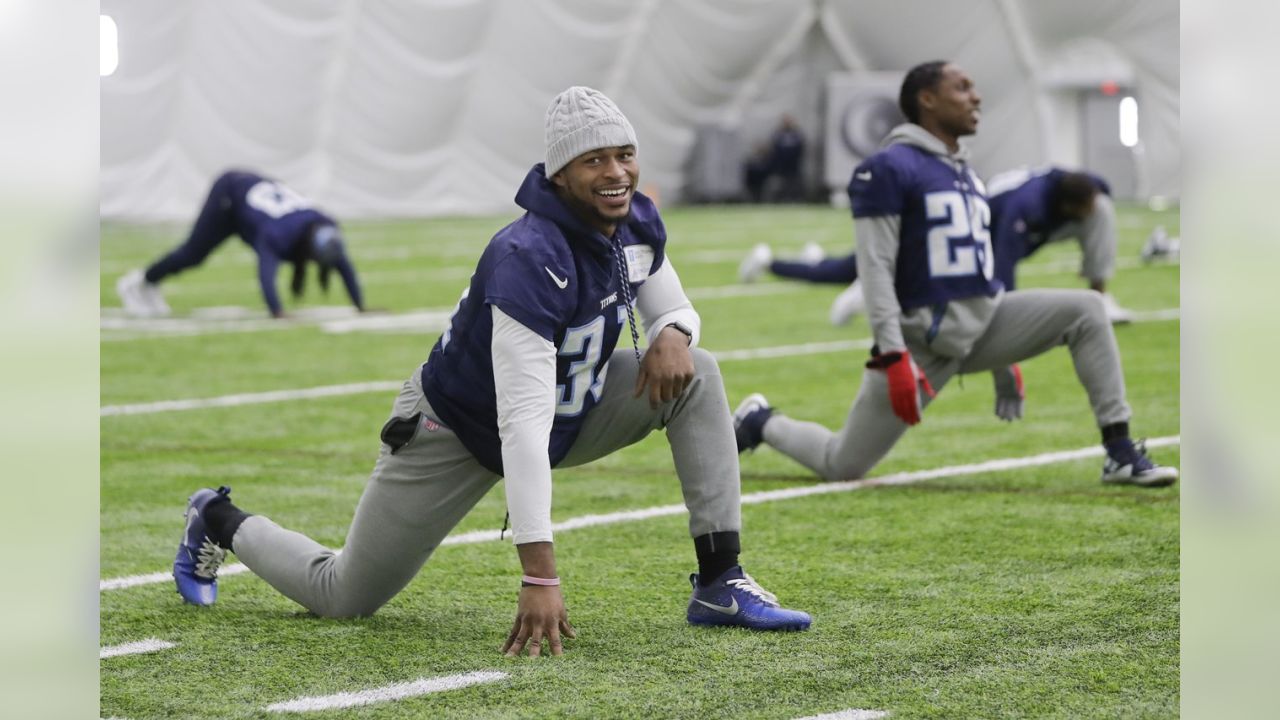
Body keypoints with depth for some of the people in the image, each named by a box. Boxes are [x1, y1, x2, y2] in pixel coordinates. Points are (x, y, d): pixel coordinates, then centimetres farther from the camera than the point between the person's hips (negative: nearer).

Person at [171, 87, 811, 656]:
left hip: (569, 411, 7)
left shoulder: (637, 226, -12)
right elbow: (523, 423, -41)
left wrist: (673, 332, -20)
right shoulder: (531, 260, -37)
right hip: (457, 432, -7)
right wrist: (539, 577, -45)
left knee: (694, 374, -12)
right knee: (344, 597, 3)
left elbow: (672, 308, 9)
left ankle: (721, 584, -9)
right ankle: (222, 525, 32)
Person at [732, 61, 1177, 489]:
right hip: (922, 338, -7)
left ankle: (1120, 453, -11)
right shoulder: (890, 168, -10)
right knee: (843, 467, -4)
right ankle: (761, 424, 26)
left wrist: (1004, 359, 22)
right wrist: (892, 356, -23)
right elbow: (875, 267, -15)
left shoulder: (968, 175, 16)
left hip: (984, 322, 7)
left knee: (1086, 309, -10)